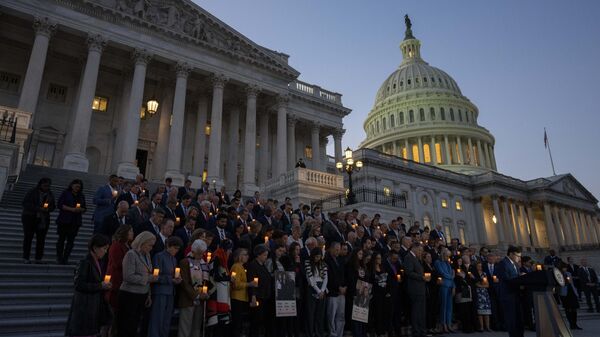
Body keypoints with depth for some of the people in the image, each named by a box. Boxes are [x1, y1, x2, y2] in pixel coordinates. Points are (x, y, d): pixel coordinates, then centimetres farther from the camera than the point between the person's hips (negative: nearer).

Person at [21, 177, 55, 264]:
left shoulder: (50, 194, 8)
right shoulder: (32, 192, -5)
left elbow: (53, 206, 12)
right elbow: (25, 203, -13)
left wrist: (48, 209, -11)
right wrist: (38, 209, -22)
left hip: (44, 220, 4)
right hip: (30, 218, -4)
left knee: (41, 239, 2)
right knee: (28, 237, 0)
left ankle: (38, 259, 8)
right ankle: (25, 258, 10)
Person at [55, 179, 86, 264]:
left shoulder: (81, 196, 15)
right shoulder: (65, 193, 4)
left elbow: (84, 208, 16)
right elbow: (59, 205, -5)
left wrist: (80, 209, -8)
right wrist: (72, 209, -14)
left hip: (75, 221, 3)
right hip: (64, 220, -3)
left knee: (71, 240, -2)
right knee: (61, 239, 3)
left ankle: (65, 258, 4)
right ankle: (59, 258, 11)